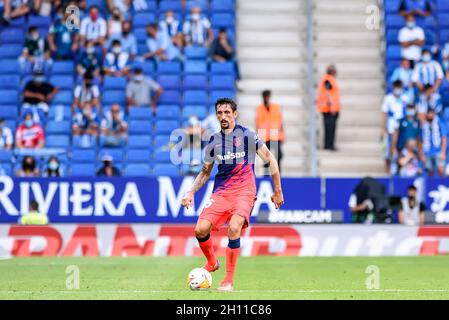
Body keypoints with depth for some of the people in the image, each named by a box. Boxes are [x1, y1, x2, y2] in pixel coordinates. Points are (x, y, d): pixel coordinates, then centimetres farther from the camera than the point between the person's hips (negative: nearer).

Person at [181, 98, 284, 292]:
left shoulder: (247, 135, -1)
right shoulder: (214, 141, 11)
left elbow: (270, 159, 6)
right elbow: (205, 171, 23)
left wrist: (278, 191, 6)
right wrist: (191, 192, 9)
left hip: (244, 190, -4)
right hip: (220, 192, 4)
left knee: (233, 228, -27)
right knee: (201, 229, -14)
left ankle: (229, 281, -17)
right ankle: (212, 263, 18)